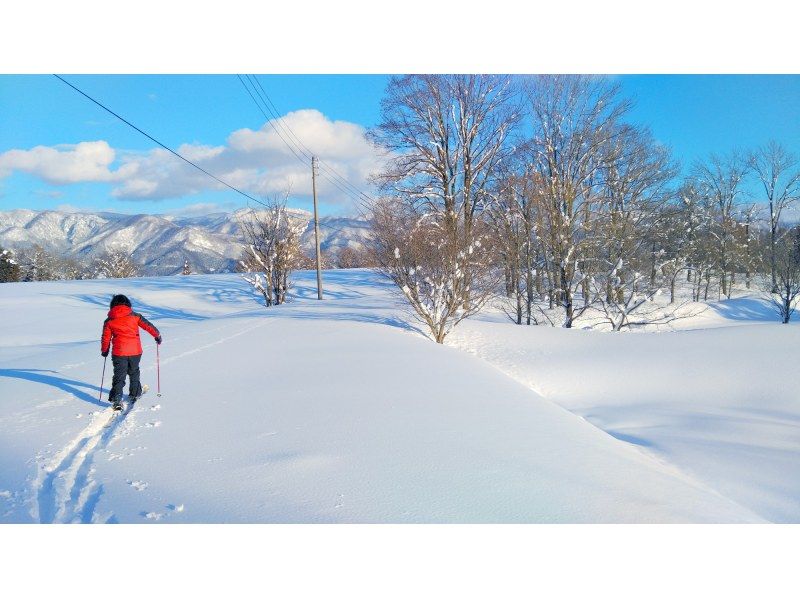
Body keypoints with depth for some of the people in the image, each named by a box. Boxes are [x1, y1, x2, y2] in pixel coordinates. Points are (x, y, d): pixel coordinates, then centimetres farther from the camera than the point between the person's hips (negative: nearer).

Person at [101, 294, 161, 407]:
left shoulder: (109, 320, 3)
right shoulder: (135, 316, 1)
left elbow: (105, 338, 9)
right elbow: (148, 326, 2)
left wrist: (104, 351, 25)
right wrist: (157, 335, 17)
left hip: (119, 353, -1)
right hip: (135, 351, 1)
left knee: (119, 376, 4)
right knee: (134, 373, 22)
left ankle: (117, 399, -10)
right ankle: (135, 394, 31)